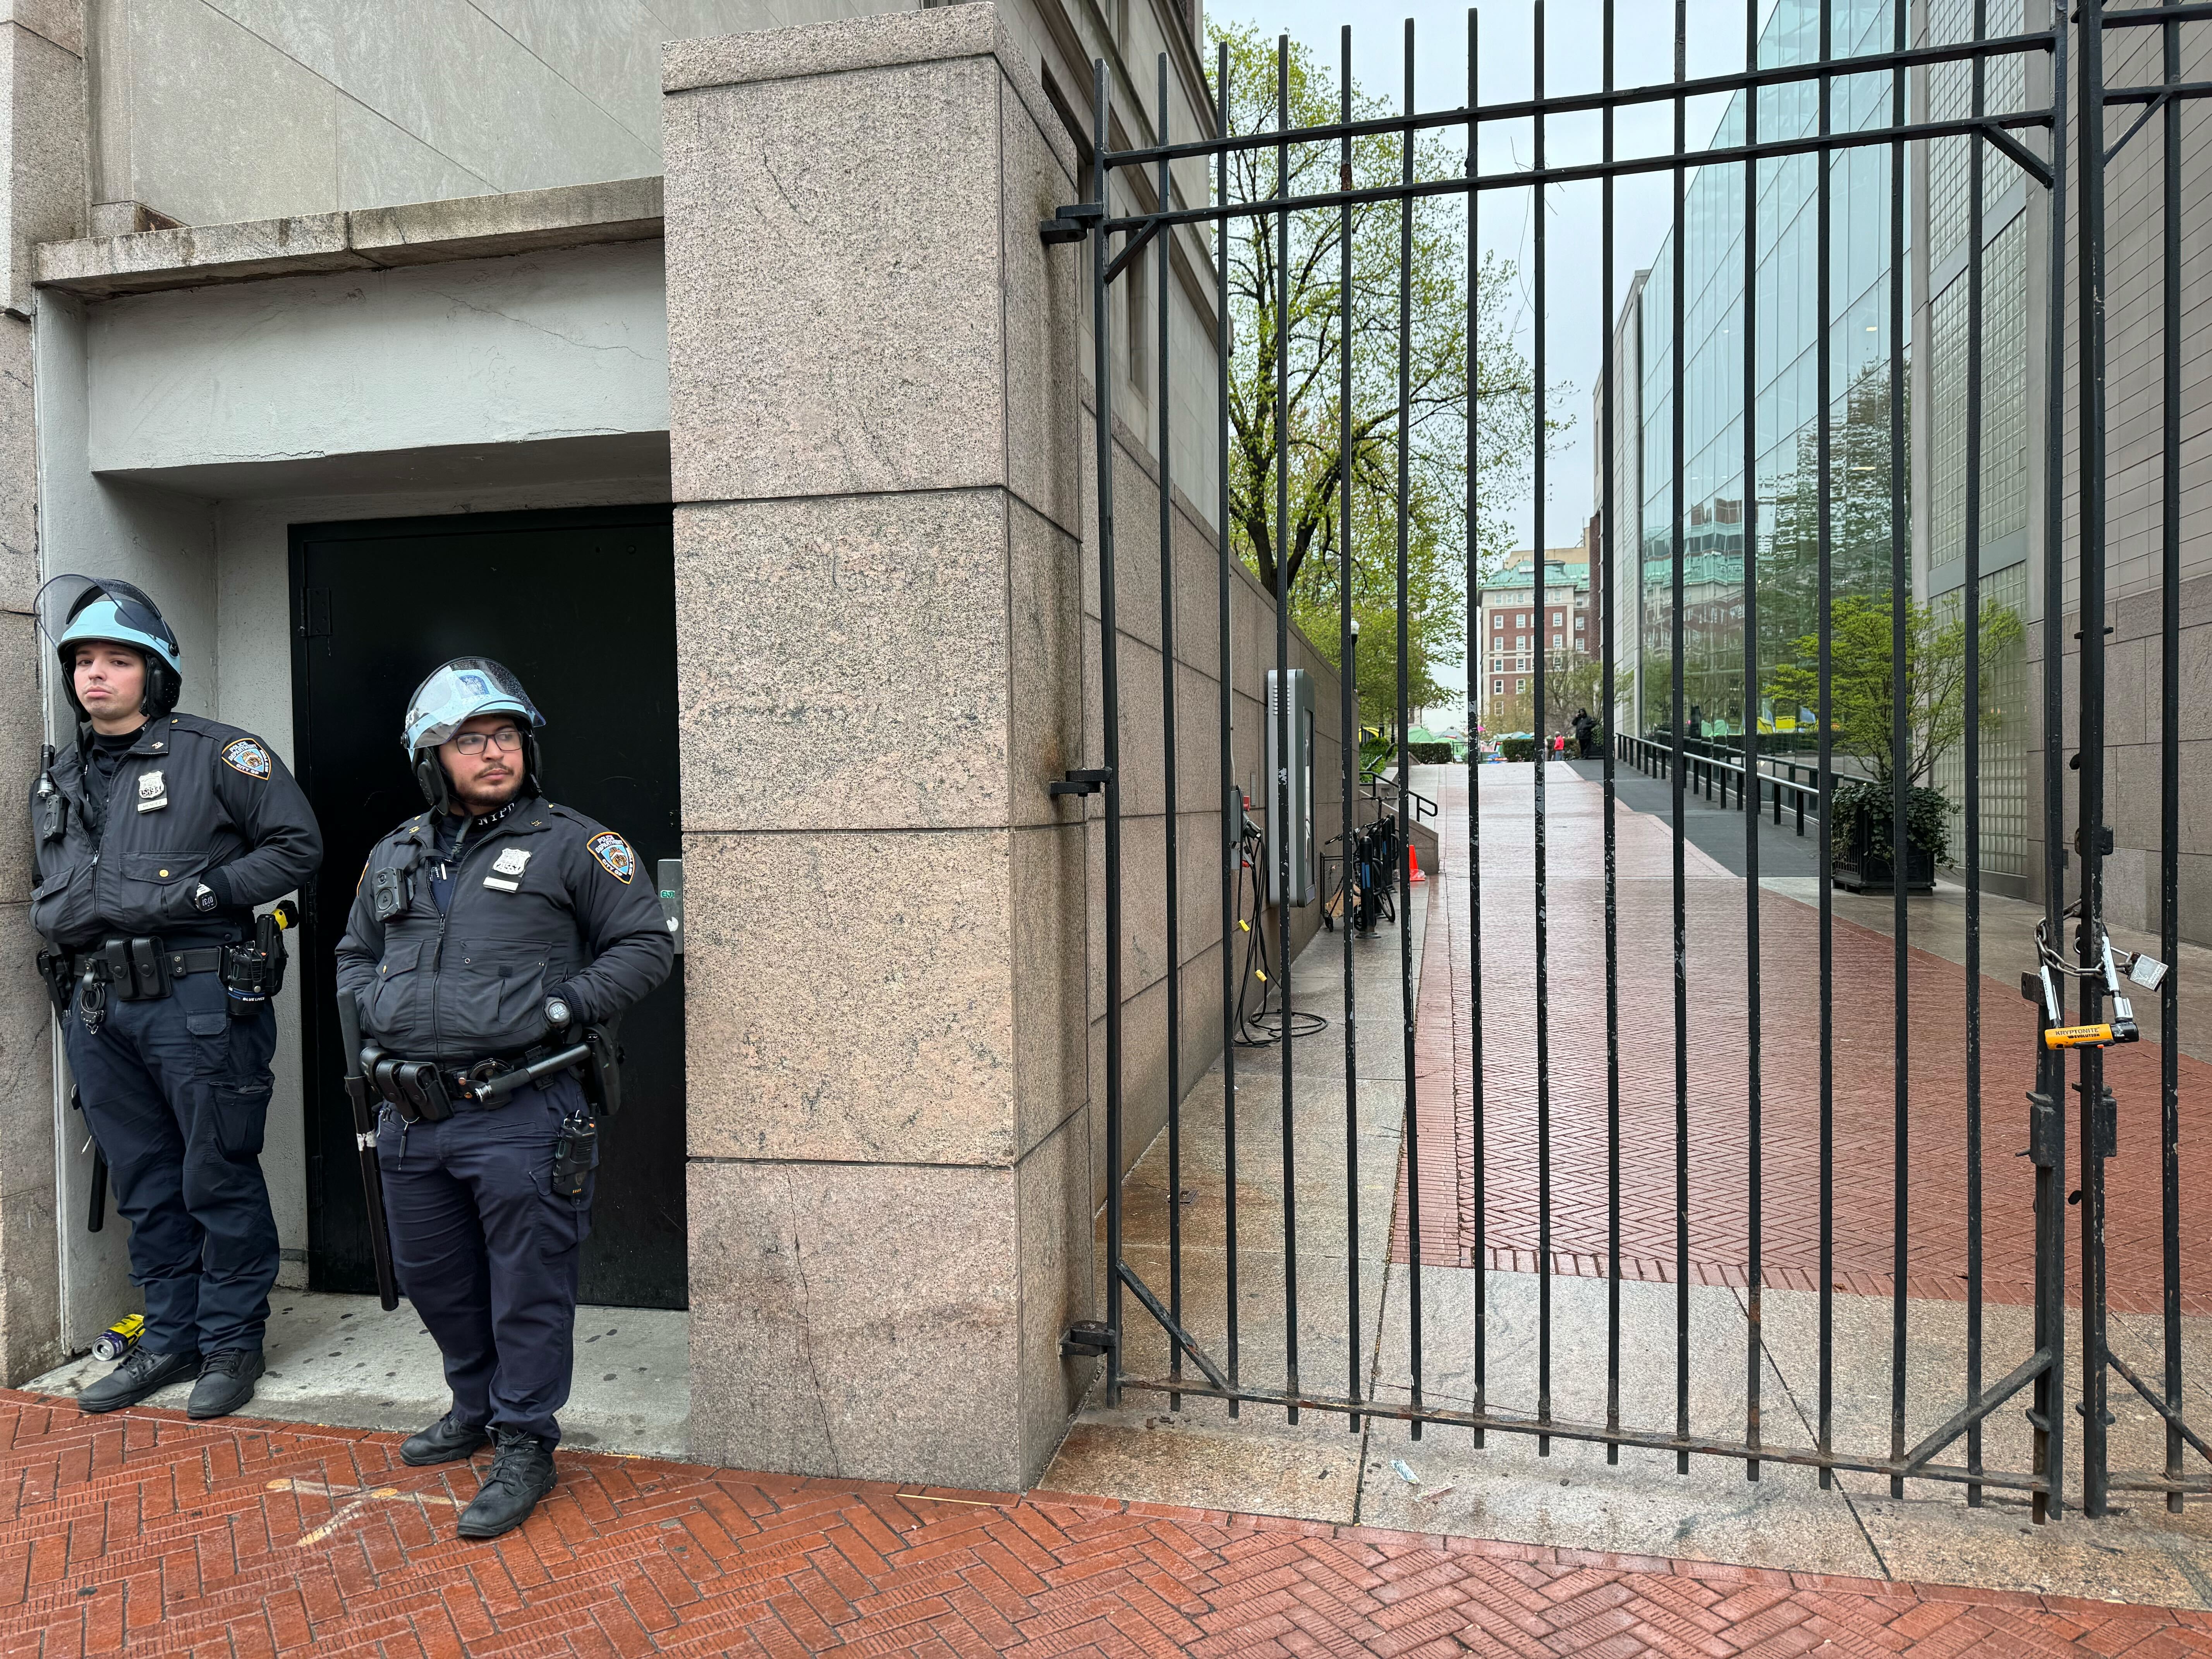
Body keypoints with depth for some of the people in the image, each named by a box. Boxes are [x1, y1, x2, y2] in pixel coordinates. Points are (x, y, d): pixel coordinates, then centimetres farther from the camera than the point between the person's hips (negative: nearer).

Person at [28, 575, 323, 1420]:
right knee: (145, 1188, 15)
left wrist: (203, 891, -15)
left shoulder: (218, 755, -4)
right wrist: (57, 916, 12)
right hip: (96, 1008, 7)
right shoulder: (58, 779, 17)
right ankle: (171, 1339, 27)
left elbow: (298, 845, -6)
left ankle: (232, 1341, 15)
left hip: (197, 1002, -6)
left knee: (219, 1182, 2)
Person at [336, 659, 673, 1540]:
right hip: (411, 1115, 6)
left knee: (527, 1287, 2)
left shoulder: (573, 846, -4)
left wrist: (560, 1010, -14)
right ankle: (476, 1408, 42)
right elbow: (354, 958, 26)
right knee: (433, 1277, 20)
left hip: (522, 1115, -6)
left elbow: (645, 943, -5)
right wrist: (378, 1014, 6)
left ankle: (525, 1444, 19)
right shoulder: (394, 857, 13)